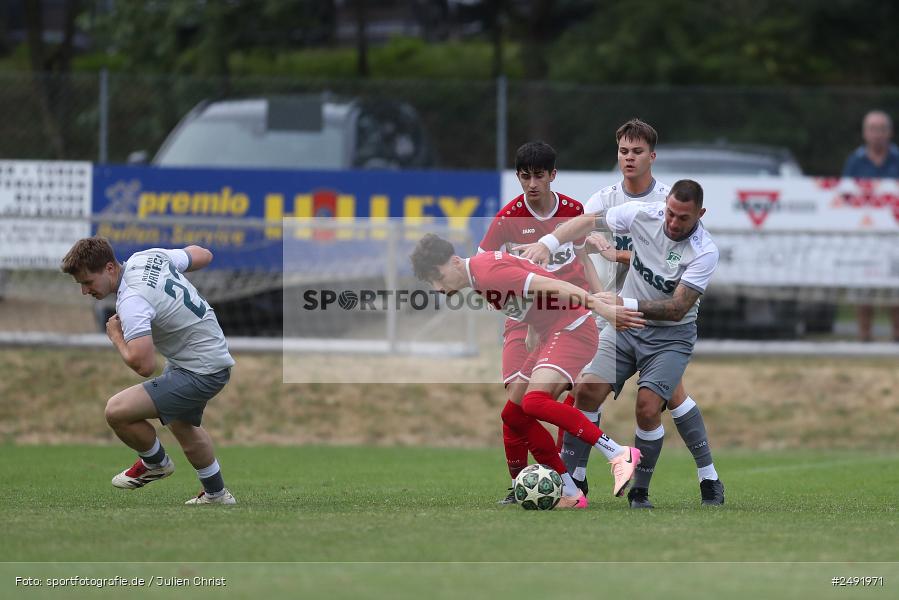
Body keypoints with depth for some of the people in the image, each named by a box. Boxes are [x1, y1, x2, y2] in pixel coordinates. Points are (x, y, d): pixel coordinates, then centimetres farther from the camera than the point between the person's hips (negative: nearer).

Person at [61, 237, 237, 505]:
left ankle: (156, 463, 12)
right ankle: (217, 495, 50)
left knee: (117, 411, -17)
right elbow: (203, 255, 11)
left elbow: (143, 366, -35)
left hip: (200, 372, -10)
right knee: (182, 424, 33)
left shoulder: (132, 302, -29)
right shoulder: (148, 256, -3)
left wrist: (115, 335, -18)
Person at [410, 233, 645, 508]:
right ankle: (571, 495, 9)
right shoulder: (477, 276, 12)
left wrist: (603, 308, -28)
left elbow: (549, 286, -24)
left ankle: (619, 454, -25)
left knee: (535, 402, -29)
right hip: (551, 336, 11)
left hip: (571, 329, -11)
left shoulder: (487, 272, -19)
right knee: (514, 414, 8)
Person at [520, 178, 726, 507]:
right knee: (589, 391, -14)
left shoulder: (704, 252, -20)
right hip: (625, 325, 3)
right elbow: (589, 221, 0)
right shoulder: (643, 214, -10)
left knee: (647, 407, -21)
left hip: (670, 335, -3)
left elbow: (677, 309, -24)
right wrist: (548, 242, -14)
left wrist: (626, 304, -32)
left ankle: (641, 493, -3)